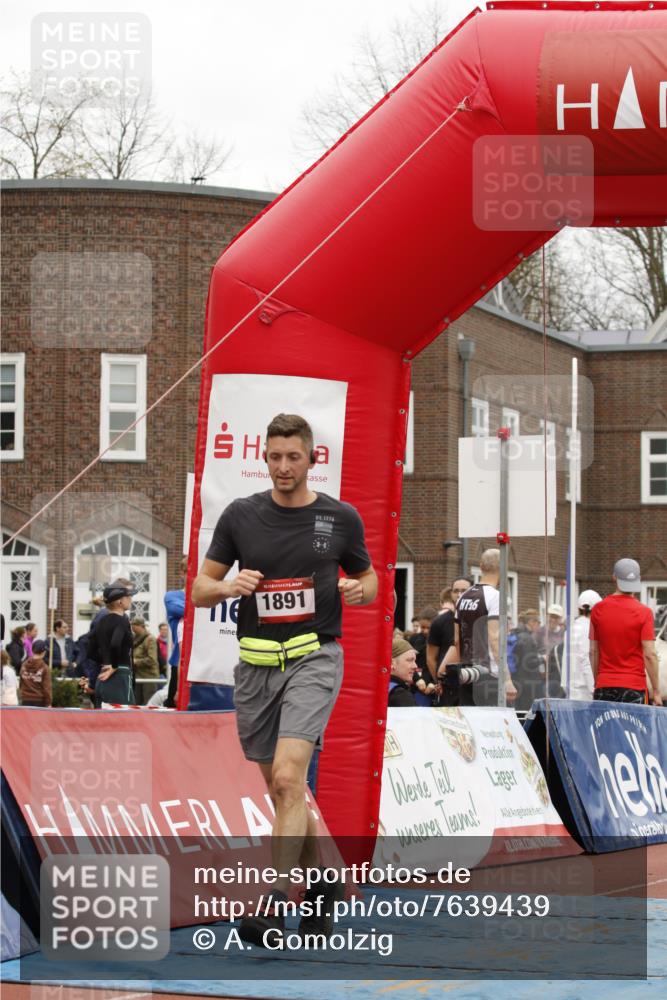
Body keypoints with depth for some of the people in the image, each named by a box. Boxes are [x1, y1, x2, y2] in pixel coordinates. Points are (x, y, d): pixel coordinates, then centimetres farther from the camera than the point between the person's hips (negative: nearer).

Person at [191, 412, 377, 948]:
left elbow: (369, 581, 16)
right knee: (281, 786, 11)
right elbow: (200, 590, 8)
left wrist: (358, 590, -8)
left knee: (287, 777, -20)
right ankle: (323, 881, 32)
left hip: (314, 657, -3)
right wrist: (229, 586, -14)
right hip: (256, 661, 3)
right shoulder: (241, 516, 4)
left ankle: (274, 905, -22)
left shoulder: (341, 518, 2)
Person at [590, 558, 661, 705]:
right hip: (634, 687, -3)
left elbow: (593, 651, 7)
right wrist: (656, 691, -4)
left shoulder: (598, 609, 3)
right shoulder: (643, 612, -6)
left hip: (604, 687, 3)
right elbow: (650, 655, -9)